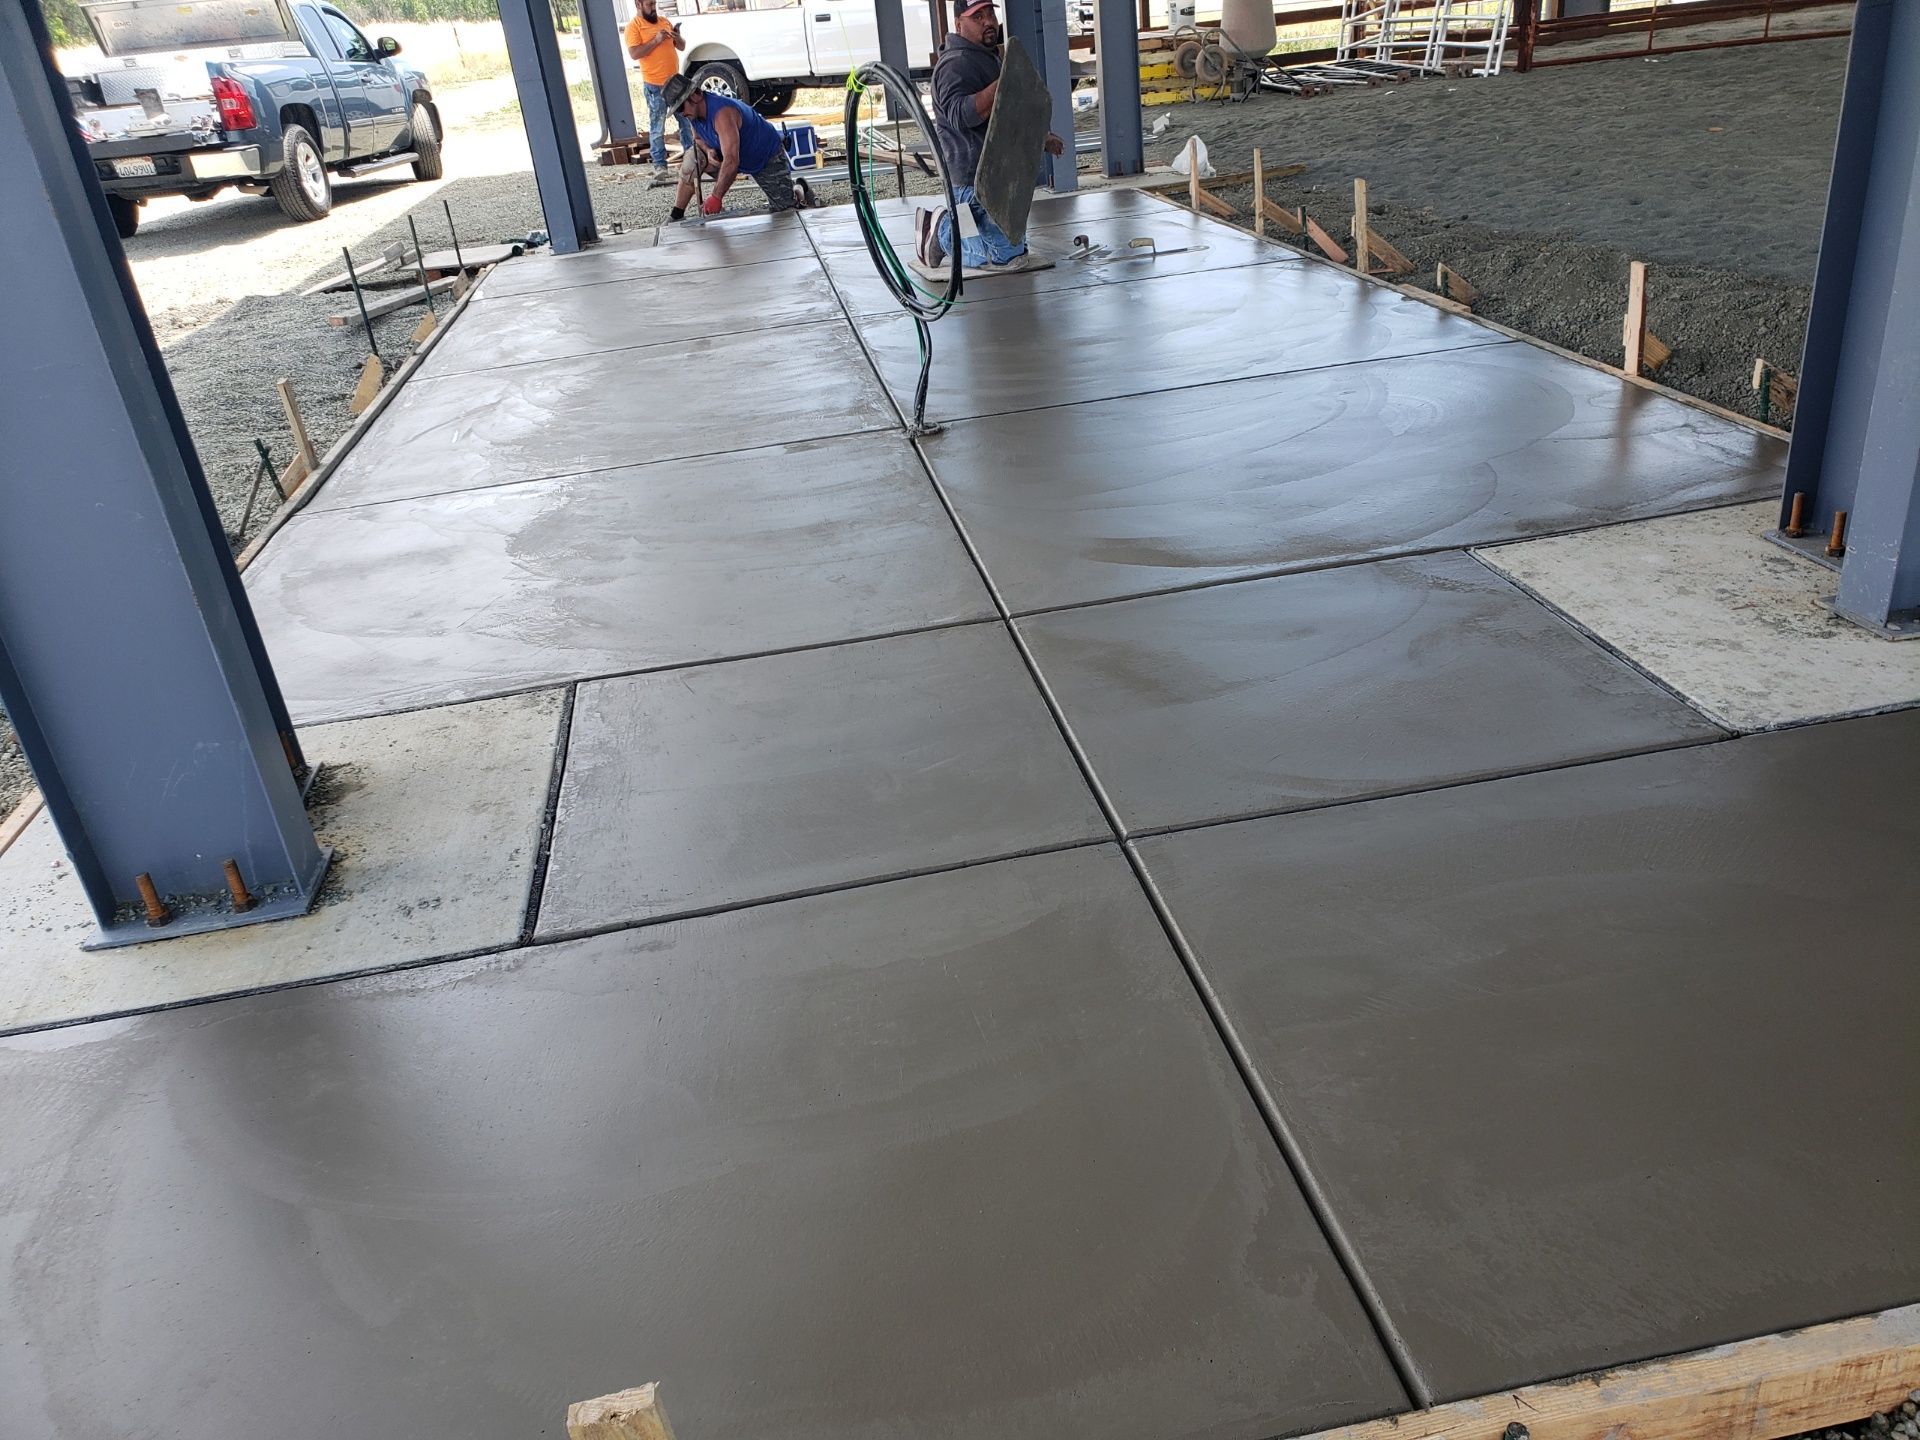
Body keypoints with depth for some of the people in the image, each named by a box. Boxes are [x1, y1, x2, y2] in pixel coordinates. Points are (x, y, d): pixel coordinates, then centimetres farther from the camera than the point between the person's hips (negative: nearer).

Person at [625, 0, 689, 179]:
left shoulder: (664, 22, 13)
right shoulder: (633, 26, -6)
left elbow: (682, 47, 16)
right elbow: (634, 53, -18)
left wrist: (677, 37, -6)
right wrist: (656, 40, -21)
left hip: (675, 80, 6)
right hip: (654, 85, -6)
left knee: (686, 119, 13)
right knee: (657, 127, -4)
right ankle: (659, 165, 1)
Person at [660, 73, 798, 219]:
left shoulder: (722, 113, -37)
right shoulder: (694, 112, -11)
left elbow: (731, 162, -43)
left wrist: (716, 197, -41)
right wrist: (708, 150, -17)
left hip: (768, 157, -7)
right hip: (738, 156, 7)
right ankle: (676, 216, -4)